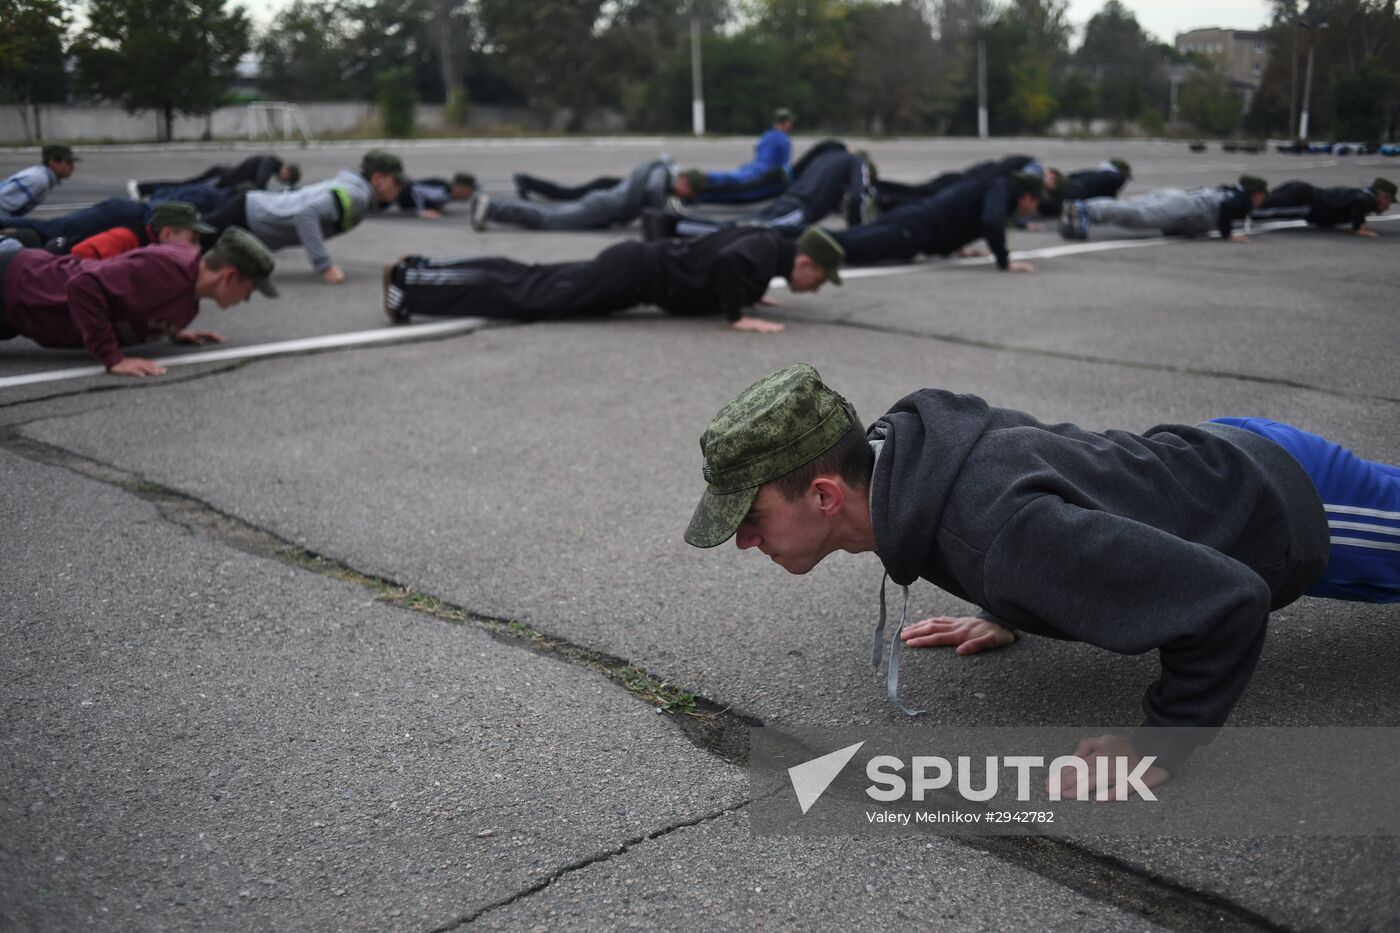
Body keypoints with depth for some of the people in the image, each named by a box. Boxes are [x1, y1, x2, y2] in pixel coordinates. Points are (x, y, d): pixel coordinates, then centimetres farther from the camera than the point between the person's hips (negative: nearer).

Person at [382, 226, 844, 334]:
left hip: (637, 264, 9)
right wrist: (737, 315, -27)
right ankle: (408, 284, -2)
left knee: (529, 281, 12)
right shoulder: (768, 250, -16)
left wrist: (743, 296, 25)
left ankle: (419, 271, 16)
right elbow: (728, 260, -38)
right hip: (634, 274, -9)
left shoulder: (766, 243, 13)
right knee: (527, 296, -6)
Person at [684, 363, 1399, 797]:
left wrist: (1161, 744, -31)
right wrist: (1008, 611, 5)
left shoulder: (1002, 537, -45)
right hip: (1223, 451, 7)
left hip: (1292, 510, -7)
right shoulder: (901, 437, -17)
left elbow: (1227, 600, -43)